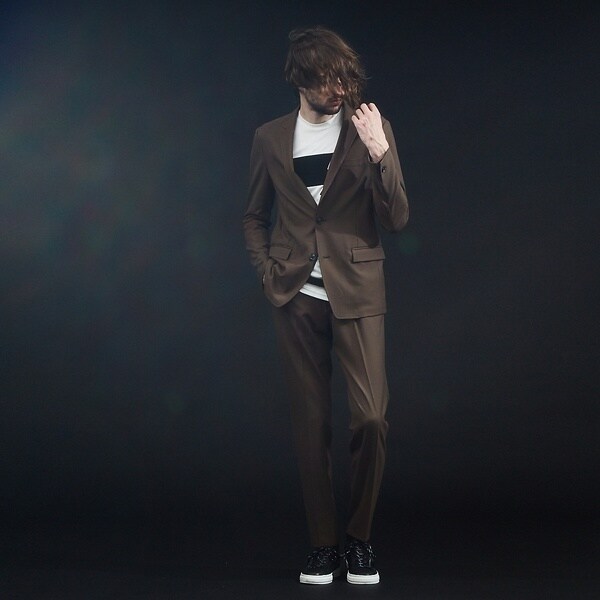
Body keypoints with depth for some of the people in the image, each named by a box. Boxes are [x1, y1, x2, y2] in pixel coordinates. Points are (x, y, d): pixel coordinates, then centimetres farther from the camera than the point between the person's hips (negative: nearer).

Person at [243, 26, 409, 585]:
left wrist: (379, 151, -16)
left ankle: (360, 536, 10)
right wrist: (266, 271, 3)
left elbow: (397, 218, -3)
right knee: (311, 424, 4)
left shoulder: (371, 129, 2)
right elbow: (255, 216, 18)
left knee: (370, 419, -10)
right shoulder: (270, 138, 8)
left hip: (356, 293, -1)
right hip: (296, 299, 2)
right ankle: (323, 543, 15)